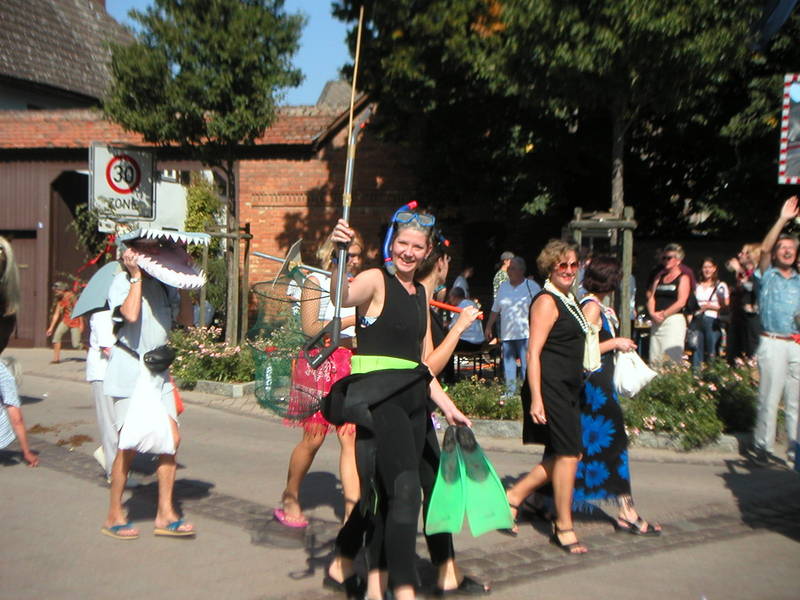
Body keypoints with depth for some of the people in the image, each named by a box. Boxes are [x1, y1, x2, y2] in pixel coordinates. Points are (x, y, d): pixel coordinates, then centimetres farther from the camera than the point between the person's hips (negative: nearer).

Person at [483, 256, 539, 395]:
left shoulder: (532, 286, 0)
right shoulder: (503, 286, 13)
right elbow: (495, 309, 18)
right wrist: (488, 327, 17)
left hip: (525, 333, -5)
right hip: (507, 333, 5)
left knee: (527, 364, -6)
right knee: (508, 364, 9)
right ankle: (510, 392, 17)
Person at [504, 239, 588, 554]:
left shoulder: (568, 300, 17)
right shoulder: (547, 301, -11)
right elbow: (534, 353, -17)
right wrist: (536, 398, -22)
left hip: (567, 389, 10)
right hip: (550, 388, -10)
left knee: (563, 455, 11)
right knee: (568, 454, -6)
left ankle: (514, 496, 22)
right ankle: (564, 528, 8)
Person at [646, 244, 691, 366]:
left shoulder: (683, 278, 1)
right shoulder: (659, 277, 19)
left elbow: (681, 302, -10)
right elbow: (651, 297, 11)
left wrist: (663, 314, -14)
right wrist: (652, 313, -6)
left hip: (674, 320, -6)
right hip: (657, 322, 6)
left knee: (671, 360, -11)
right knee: (654, 360, 3)